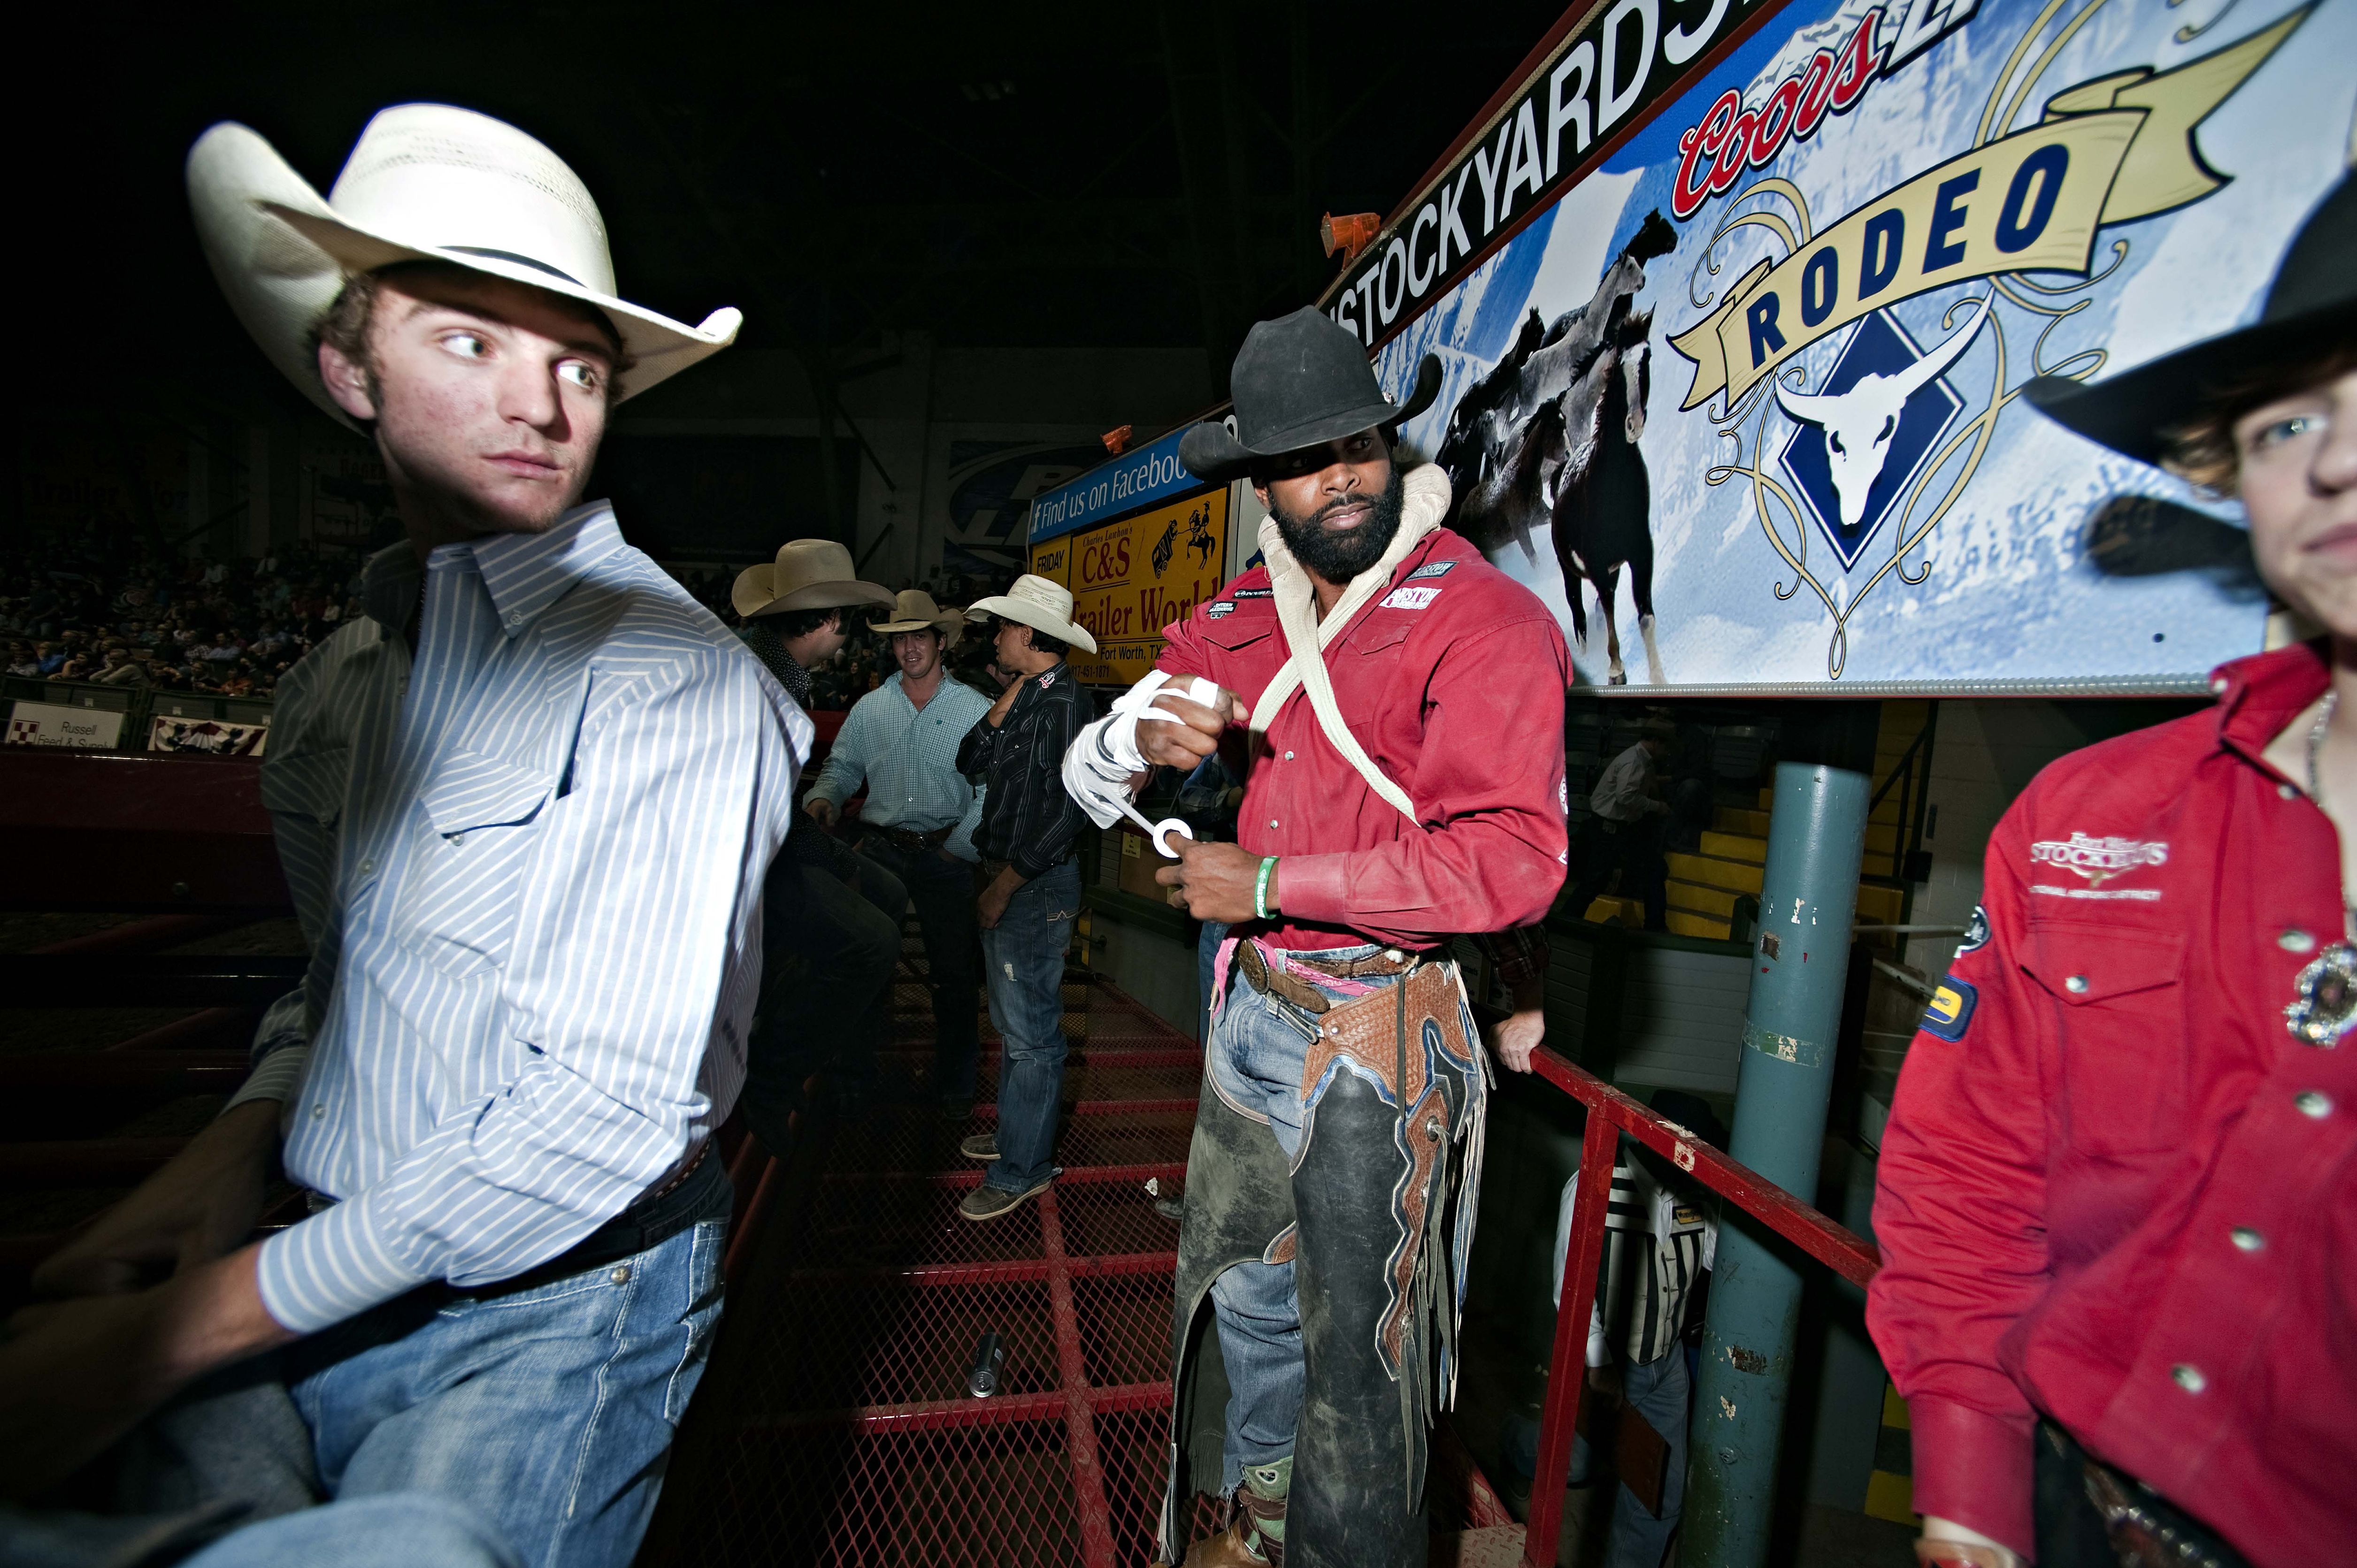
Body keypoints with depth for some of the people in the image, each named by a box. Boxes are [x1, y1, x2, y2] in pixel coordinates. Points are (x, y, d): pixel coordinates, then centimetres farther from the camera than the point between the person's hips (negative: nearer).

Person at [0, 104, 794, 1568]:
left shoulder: (675, 681, -20)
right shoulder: (343, 677, 6)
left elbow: (617, 1105, -24)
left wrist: (176, 1326, -16)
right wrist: (242, 1136, -3)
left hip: (542, 1315, -6)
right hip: (304, 1297, 7)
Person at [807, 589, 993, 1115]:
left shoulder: (976, 708, -1)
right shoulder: (869, 709, 9)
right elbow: (842, 768, 16)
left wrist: (959, 848, -11)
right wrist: (822, 799, -5)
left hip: (947, 855, -2)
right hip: (880, 851, 3)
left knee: (955, 974, 3)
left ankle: (954, 1087, 18)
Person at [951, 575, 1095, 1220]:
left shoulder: (1066, 702, -17)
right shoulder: (1029, 696, 13)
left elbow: (1066, 812, -22)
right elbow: (971, 760, 7)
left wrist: (1006, 884, -17)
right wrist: (1010, 696, -1)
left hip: (1037, 886, -10)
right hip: (1007, 878, 10)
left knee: (1031, 1031, 1)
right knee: (1012, 1021, 20)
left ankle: (1022, 1170, 13)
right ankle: (1015, 1132, 37)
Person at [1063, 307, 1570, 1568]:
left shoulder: (1484, 621, -14)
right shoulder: (1243, 621, 5)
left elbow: (1513, 860, -26)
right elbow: (1087, 776, 8)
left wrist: (1274, 881, -22)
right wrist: (1144, 730, -16)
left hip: (1377, 1037, -6)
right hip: (1253, 1009, 7)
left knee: (1355, 1347, 13)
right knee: (1245, 1286, 26)